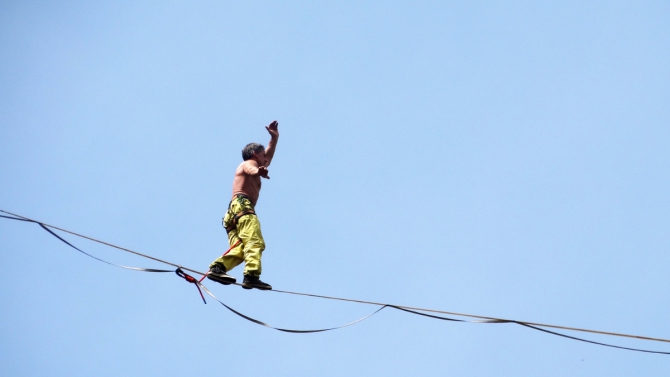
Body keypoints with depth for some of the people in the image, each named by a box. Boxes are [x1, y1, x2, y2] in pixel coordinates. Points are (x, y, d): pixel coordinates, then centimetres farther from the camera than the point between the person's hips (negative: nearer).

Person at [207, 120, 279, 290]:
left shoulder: (253, 168, 39)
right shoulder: (249, 163, 12)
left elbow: (268, 157, 57)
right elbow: (250, 170, -16)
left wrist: (274, 138, 56)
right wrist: (258, 171, -40)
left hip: (232, 212, 9)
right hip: (242, 205, -9)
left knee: (239, 248, -11)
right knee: (254, 242, -24)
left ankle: (217, 267, -32)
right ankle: (251, 276, -39)